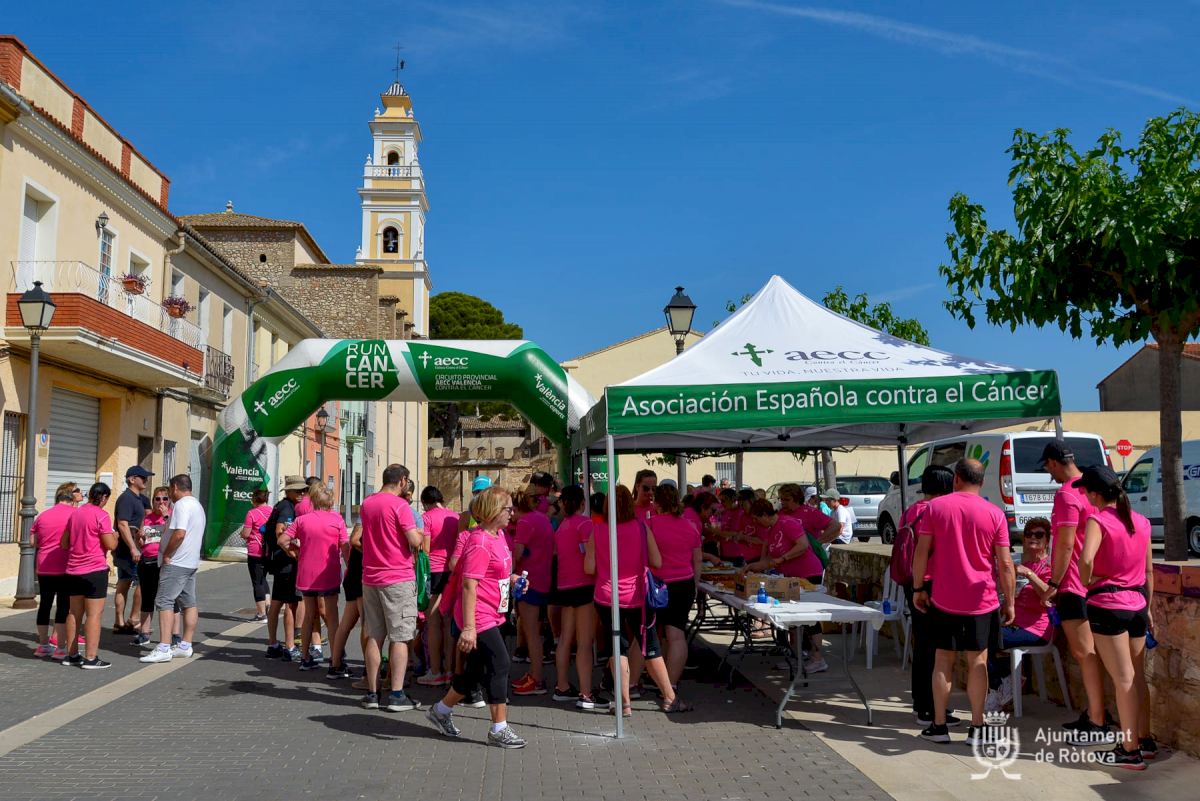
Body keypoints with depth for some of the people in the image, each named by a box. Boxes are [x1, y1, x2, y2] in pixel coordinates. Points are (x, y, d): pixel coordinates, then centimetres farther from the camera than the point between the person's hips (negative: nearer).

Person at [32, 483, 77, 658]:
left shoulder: (43, 515, 8)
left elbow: (33, 541, 10)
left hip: (44, 568, 5)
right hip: (66, 568, -5)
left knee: (45, 605, 14)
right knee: (64, 606, -1)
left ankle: (43, 645, 23)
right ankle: (60, 648, -1)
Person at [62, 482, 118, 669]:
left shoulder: (75, 513, 10)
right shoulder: (101, 516, -12)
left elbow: (64, 543, 16)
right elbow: (110, 545, -14)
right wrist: (115, 535, 5)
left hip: (73, 570, 8)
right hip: (95, 570, -7)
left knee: (75, 613, 14)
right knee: (94, 614, -4)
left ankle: (71, 655, 20)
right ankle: (91, 658, -4)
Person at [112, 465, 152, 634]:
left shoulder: (138, 498, 16)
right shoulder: (126, 498, -14)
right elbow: (122, 524, -23)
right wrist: (133, 548, -26)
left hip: (125, 550, 10)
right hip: (128, 548, -10)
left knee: (123, 584, 10)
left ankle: (119, 623, 14)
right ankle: (132, 620, -2)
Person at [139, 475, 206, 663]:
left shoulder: (181, 505, -14)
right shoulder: (197, 505, 18)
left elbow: (179, 533, -25)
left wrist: (166, 555, -14)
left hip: (176, 563, -10)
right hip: (191, 562, 10)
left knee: (164, 602, -9)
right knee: (189, 603, 10)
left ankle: (164, 648, -12)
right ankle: (185, 646, 15)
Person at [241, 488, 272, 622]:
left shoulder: (252, 513, -13)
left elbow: (245, 534, -14)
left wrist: (243, 533, 7)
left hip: (255, 552, -6)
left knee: (257, 582, 2)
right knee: (262, 579, 22)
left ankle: (262, 614, 4)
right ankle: (266, 606, 10)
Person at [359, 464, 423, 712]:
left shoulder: (366, 504, 9)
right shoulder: (399, 505, -13)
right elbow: (416, 541, -17)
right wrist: (417, 533, 3)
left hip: (370, 578, 6)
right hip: (399, 579, -6)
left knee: (374, 637, 11)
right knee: (399, 638, 0)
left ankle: (372, 693, 16)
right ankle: (397, 695, 0)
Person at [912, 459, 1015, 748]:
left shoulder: (935, 507, -4)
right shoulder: (995, 514, -5)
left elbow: (921, 551, -4)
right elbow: (1005, 564, -4)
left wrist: (918, 588, 6)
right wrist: (1009, 602, 5)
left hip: (944, 599, 1)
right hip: (982, 600, 0)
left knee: (943, 659, 10)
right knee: (977, 661, 7)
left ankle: (939, 725, 15)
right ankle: (976, 728, 11)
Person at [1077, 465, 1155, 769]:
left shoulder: (1098, 521, -13)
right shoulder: (1141, 522, 8)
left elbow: (1086, 558, -30)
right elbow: (1149, 572, 15)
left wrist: (1087, 582, -11)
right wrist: (1147, 607, 23)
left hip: (1107, 605, -7)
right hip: (1137, 605, 7)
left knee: (1123, 680, -2)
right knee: (1138, 677, 18)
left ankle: (1130, 751, 4)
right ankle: (1145, 741, 28)